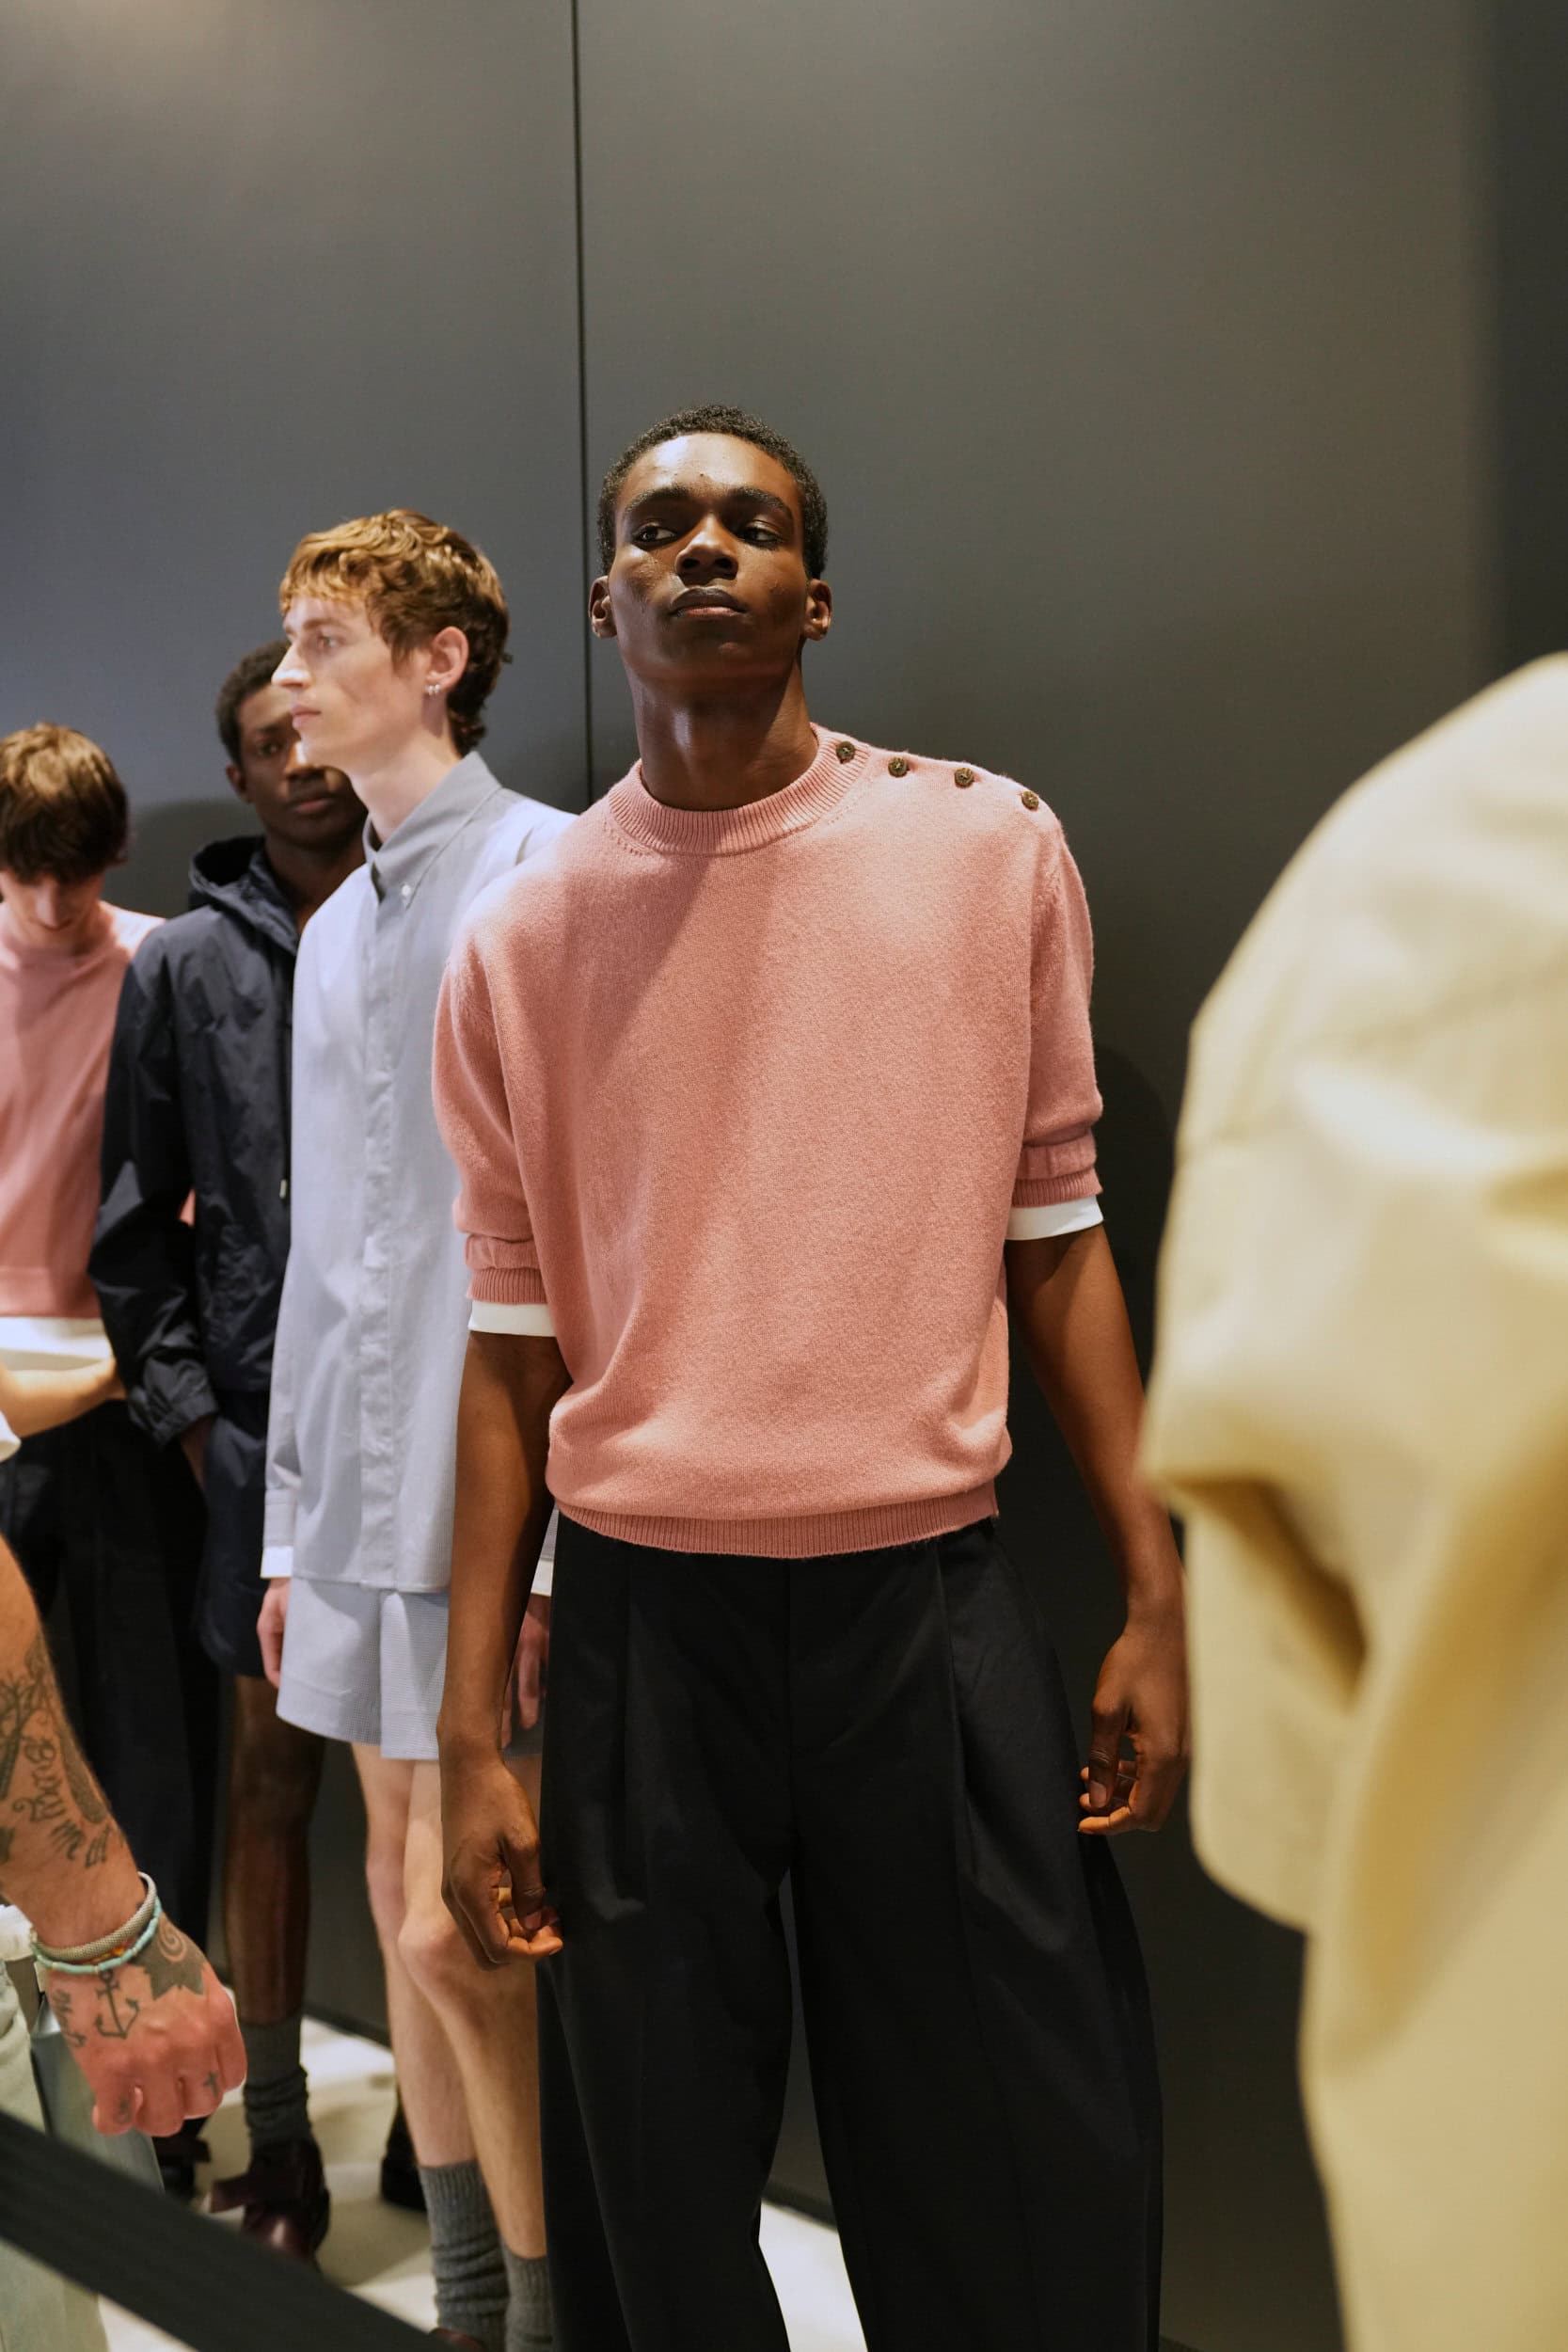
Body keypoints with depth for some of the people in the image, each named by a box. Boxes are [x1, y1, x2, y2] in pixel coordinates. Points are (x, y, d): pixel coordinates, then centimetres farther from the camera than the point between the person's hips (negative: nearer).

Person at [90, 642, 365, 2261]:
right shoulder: (186, 964, 3)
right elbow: (136, 1217, 4)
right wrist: (182, 1406, -2)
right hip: (272, 1425, 0)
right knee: (275, 1777, 8)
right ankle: (277, 2135, 21)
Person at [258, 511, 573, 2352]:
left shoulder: (548, 873, -8)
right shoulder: (334, 930, 17)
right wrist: (290, 1515, 19)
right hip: (360, 1491, 8)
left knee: (451, 1929, -6)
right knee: (396, 1883, 14)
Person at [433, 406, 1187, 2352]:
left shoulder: (989, 847, 2)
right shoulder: (518, 939, 3)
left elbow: (1053, 1236, 6)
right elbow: (513, 1347, 5)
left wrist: (1157, 1589, 1)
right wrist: (469, 1736, 3)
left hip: (933, 1602, 0)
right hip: (639, 1617, 1)